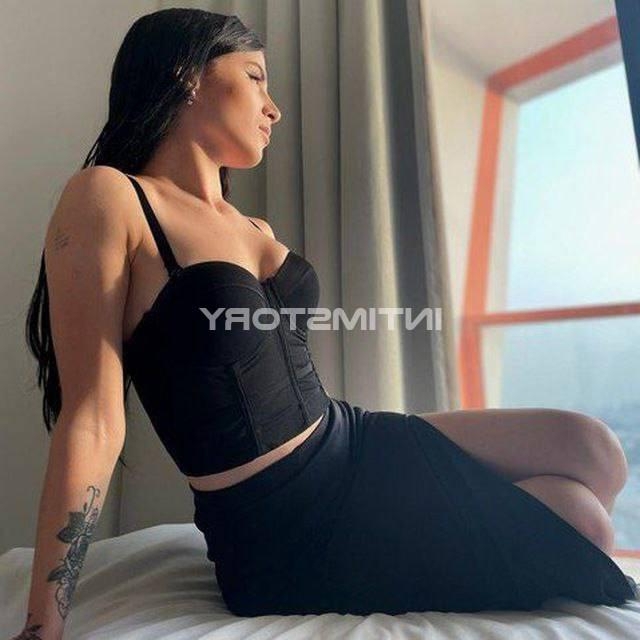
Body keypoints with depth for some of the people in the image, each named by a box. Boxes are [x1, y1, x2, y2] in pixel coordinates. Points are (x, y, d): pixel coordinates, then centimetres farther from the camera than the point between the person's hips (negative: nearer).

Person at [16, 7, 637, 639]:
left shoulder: (255, 229, 11)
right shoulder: (106, 196, -12)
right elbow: (92, 421, -16)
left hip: (356, 442, 7)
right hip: (288, 529, -7)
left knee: (589, 447, -1)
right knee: (580, 518, -4)